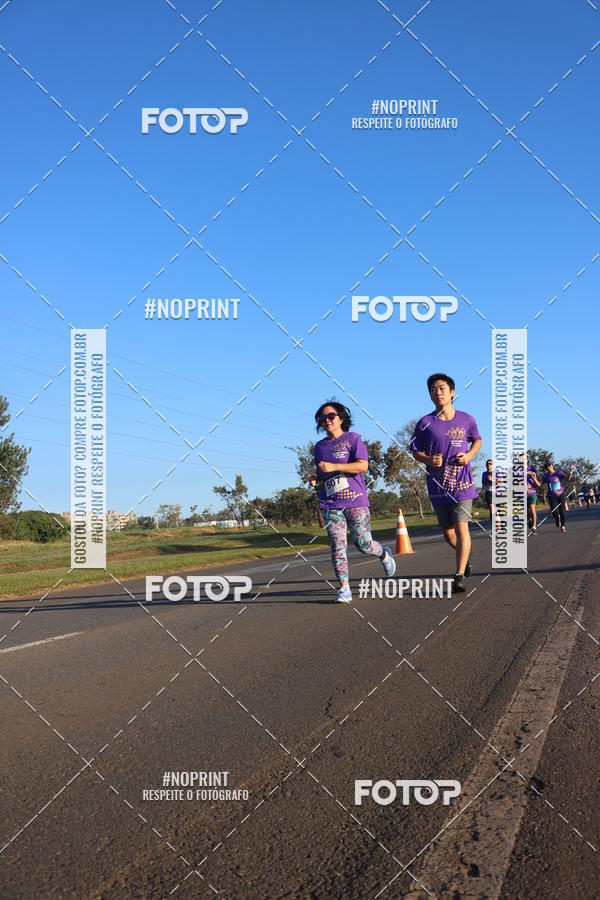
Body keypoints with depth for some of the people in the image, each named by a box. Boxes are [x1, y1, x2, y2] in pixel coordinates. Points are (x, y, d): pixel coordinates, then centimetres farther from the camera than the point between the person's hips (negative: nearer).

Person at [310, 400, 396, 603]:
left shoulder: (353, 439, -1)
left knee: (363, 543, -1)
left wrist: (334, 466, -19)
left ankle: (384, 555, 33)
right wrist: (315, 477, 2)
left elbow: (363, 465, -13)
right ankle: (344, 588, -5)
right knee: (337, 546, -6)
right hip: (331, 504, 4)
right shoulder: (320, 446, 16)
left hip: (355, 501, -4)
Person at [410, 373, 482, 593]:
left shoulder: (466, 420, 0)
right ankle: (466, 555, 42)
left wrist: (469, 455, -4)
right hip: (438, 486, 2)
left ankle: (459, 576, -7)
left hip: (462, 483, -1)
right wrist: (428, 460, -15)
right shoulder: (425, 423, -2)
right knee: (448, 533, 11)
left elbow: (477, 440, 17)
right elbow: (416, 451, 6)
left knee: (461, 528, -13)